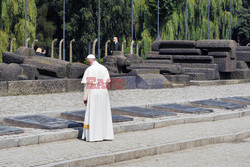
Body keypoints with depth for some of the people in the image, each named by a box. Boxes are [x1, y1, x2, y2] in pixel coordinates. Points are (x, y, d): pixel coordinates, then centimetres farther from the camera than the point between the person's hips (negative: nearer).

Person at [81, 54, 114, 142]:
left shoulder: (89, 70, -10)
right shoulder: (104, 68, 9)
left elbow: (88, 85, -13)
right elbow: (106, 82, 13)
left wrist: (85, 98, -6)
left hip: (93, 93, -6)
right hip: (104, 92, 6)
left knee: (93, 114, 0)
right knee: (104, 114, 10)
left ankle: (95, 135, -1)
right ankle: (106, 134, 11)